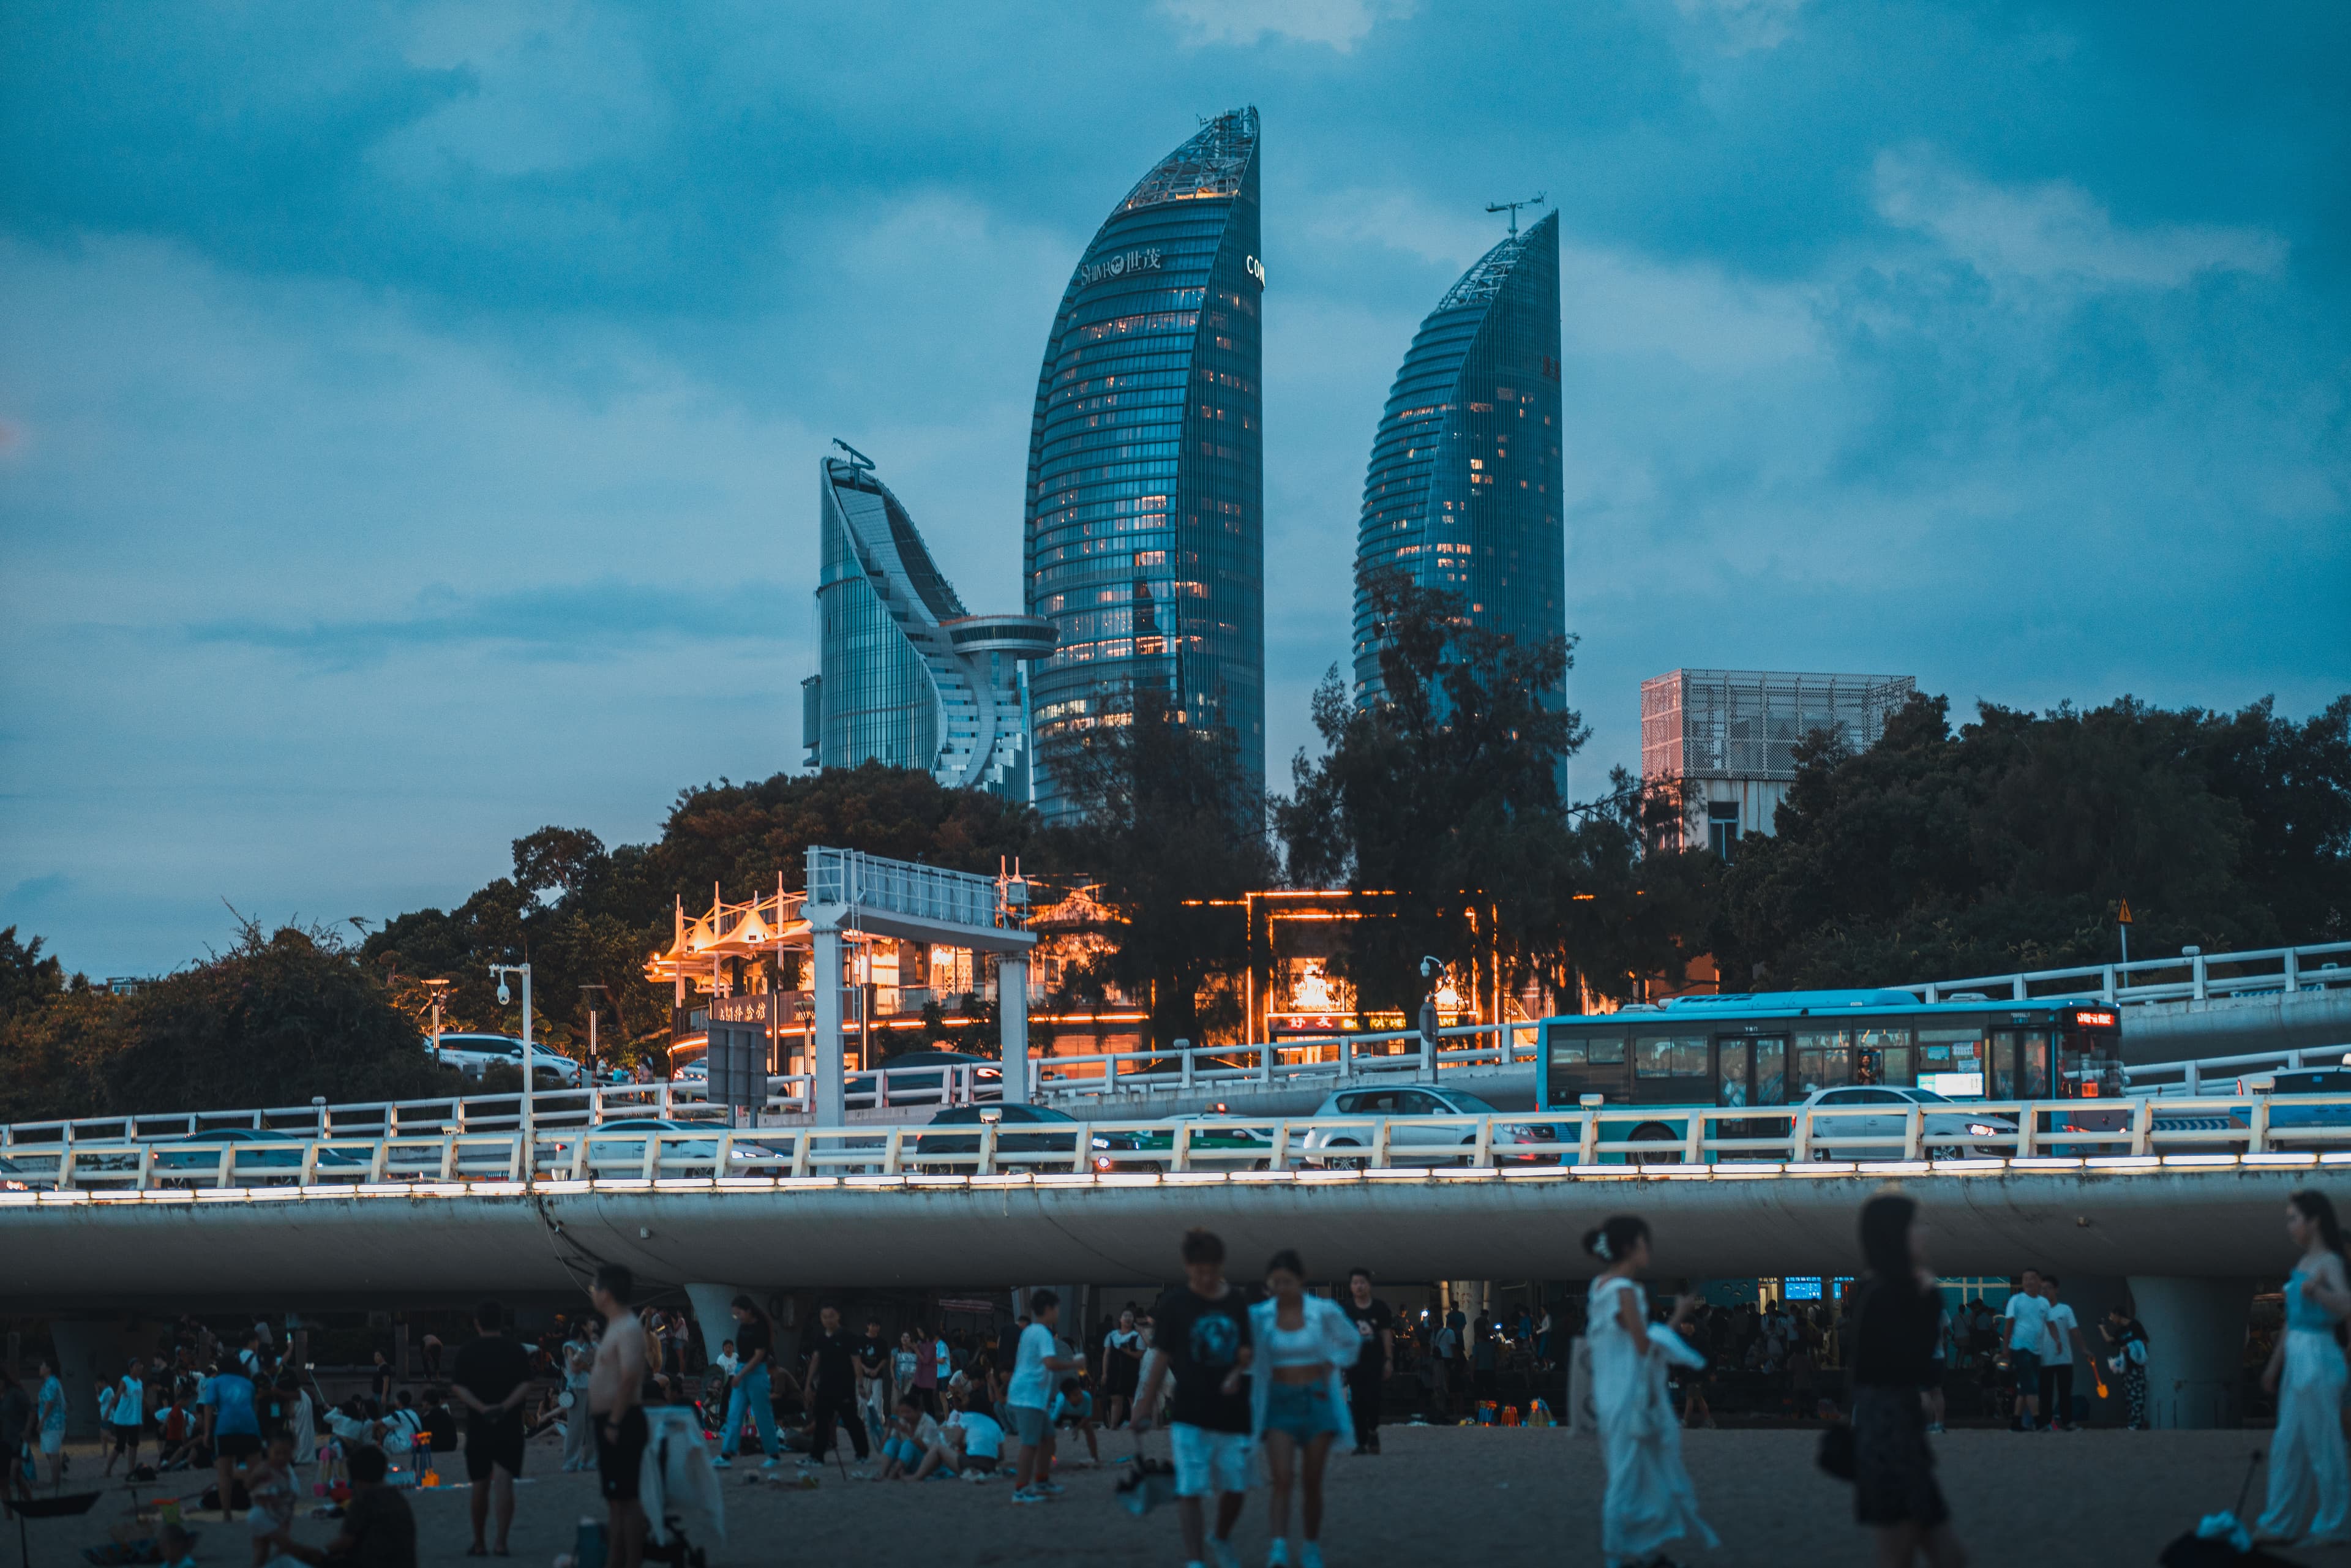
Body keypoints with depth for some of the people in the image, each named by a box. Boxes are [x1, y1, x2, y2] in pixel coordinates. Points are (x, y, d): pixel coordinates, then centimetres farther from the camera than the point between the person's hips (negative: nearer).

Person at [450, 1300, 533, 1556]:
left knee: (480, 1485, 12)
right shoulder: (516, 1351, 1)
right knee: (504, 1482, -6)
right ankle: (502, 1542, -18)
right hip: (509, 1427, -1)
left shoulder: (467, 1351, 1)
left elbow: (457, 1387, -8)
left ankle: (479, 1543, 20)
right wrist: (506, 1406, -18)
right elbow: (525, 1385, -9)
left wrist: (481, 1408, -16)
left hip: (478, 1427, 1)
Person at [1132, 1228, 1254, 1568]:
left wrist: (1236, 1379, -4)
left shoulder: (1236, 1304, 5)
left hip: (1231, 1411, 3)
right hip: (1189, 1415, -3)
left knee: (1236, 1487, 9)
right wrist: (1145, 1408, 0)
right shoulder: (1174, 1305, -3)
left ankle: (1221, 1540, 37)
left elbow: (1245, 1354, 13)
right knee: (1189, 1490, -11)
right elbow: (1161, 1360, 0)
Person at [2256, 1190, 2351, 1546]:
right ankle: (2281, 1522, 19)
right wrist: (2274, 1364, 24)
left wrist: (2315, 1289, -42)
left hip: (2318, 1358, -9)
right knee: (2288, 1445, 12)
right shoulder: (2303, 1263, 14)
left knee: (2322, 1444, -1)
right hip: (2296, 1358, 9)